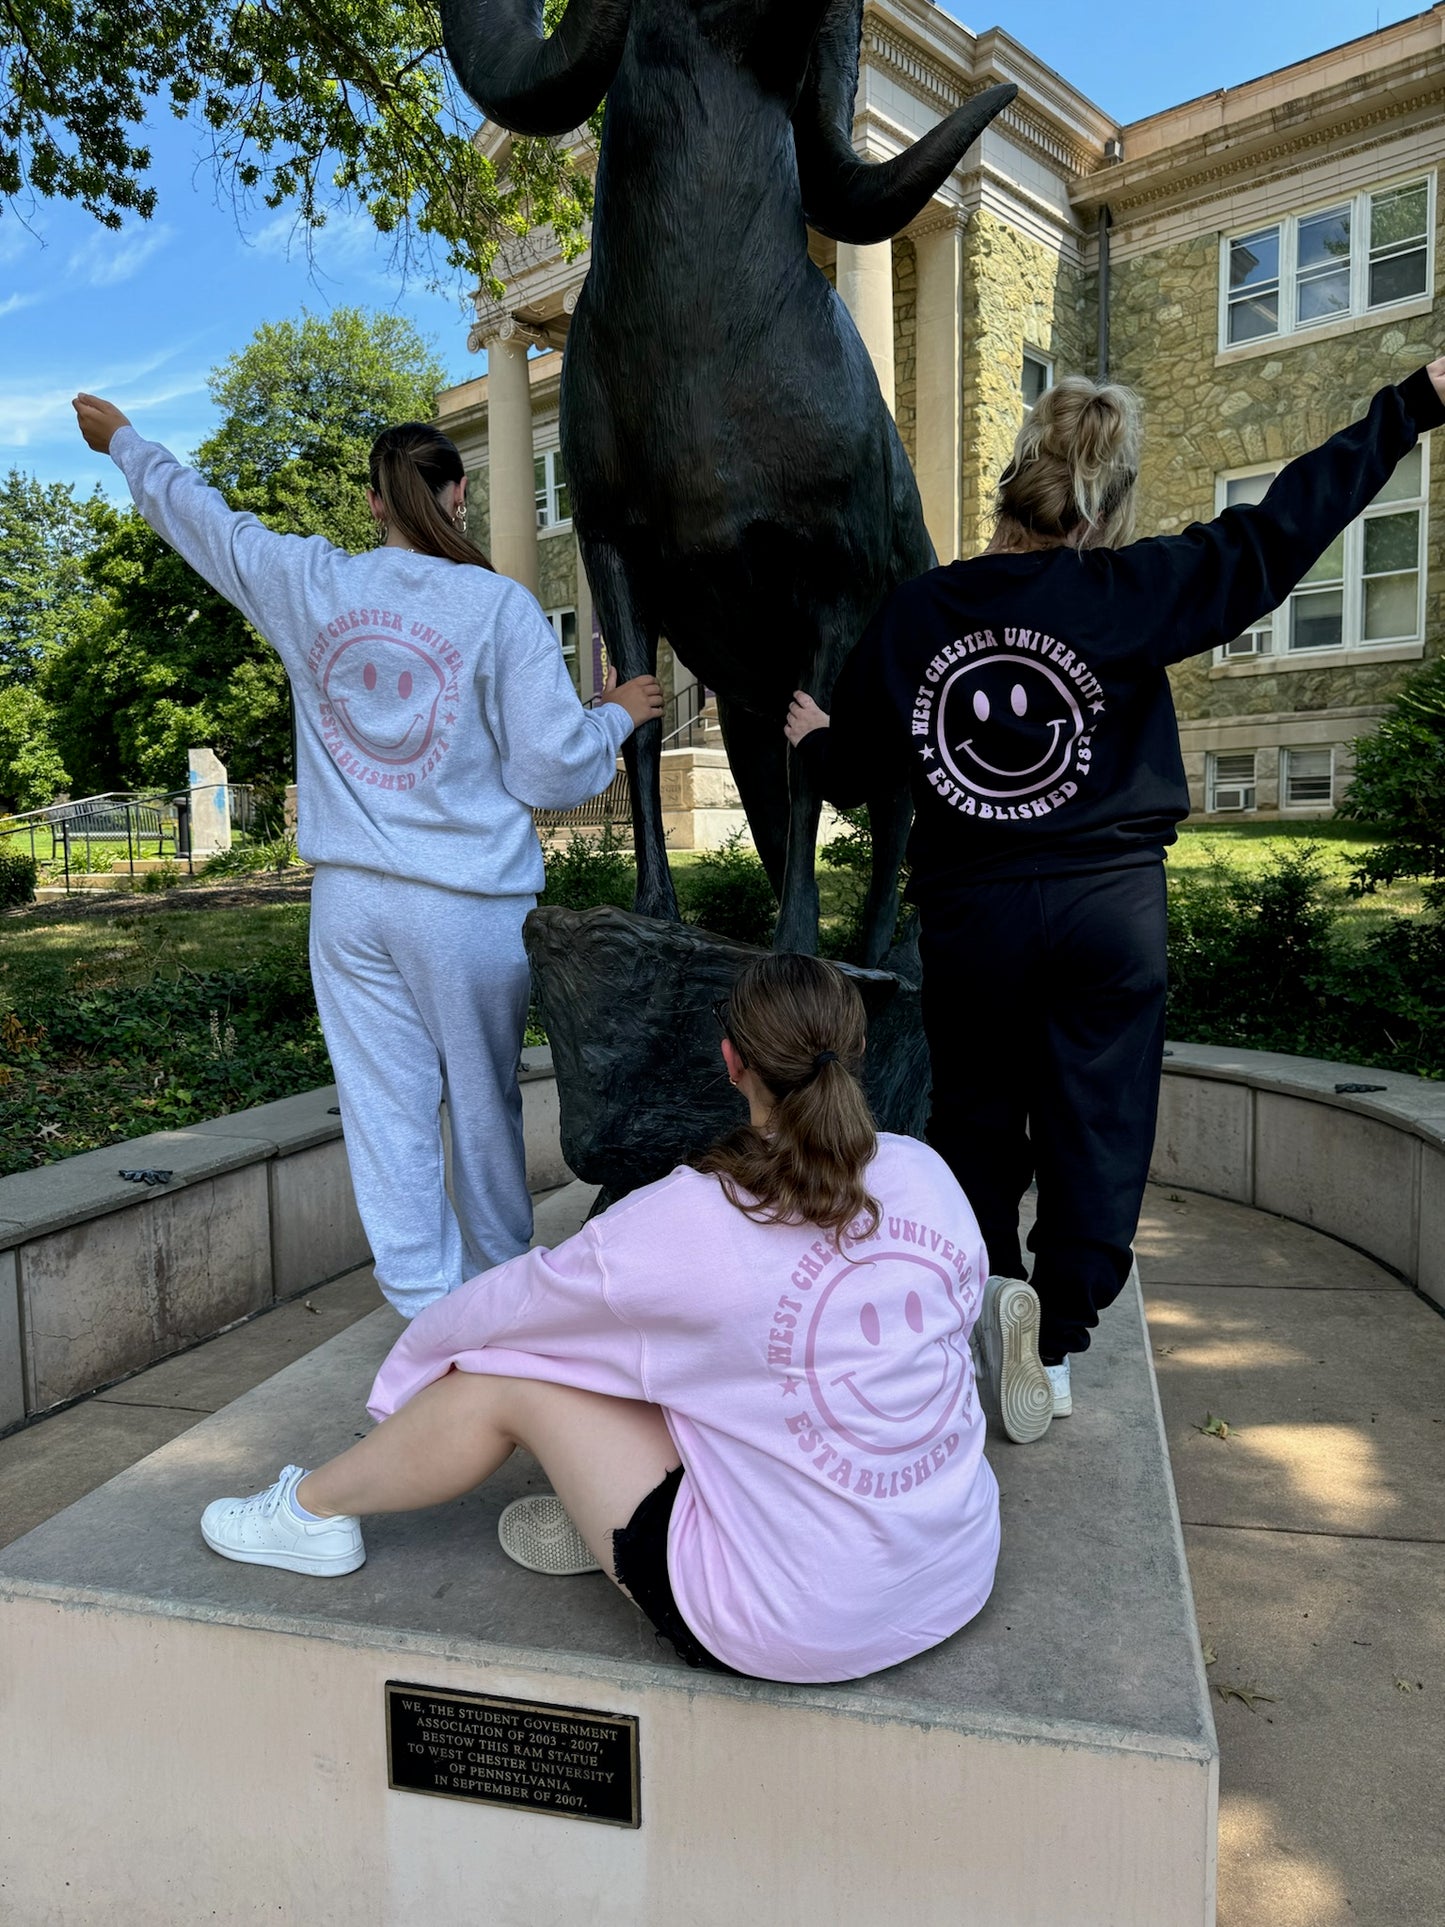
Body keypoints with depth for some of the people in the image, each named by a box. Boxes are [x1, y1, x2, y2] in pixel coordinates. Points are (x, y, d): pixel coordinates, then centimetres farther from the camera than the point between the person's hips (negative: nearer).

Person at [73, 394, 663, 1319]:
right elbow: (554, 770, -8)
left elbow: (201, 515, 22)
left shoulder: (311, 583, 4)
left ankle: (430, 1311, 9)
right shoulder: (500, 605, -7)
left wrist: (122, 437, 41)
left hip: (351, 898, 3)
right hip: (470, 904, -2)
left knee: (386, 1110, 5)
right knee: (484, 1104, 12)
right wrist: (618, 715, 11)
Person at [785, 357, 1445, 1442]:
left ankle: (990, 1272, 3)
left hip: (970, 908, 2)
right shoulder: (1131, 592, -7)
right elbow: (1274, 538, -3)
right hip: (1111, 904, -1)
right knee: (1096, 1127, 9)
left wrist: (814, 738, 28)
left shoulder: (912, 615, -1)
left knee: (976, 1108, 19)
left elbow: (850, 774, 4)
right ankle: (1057, 1342, 10)